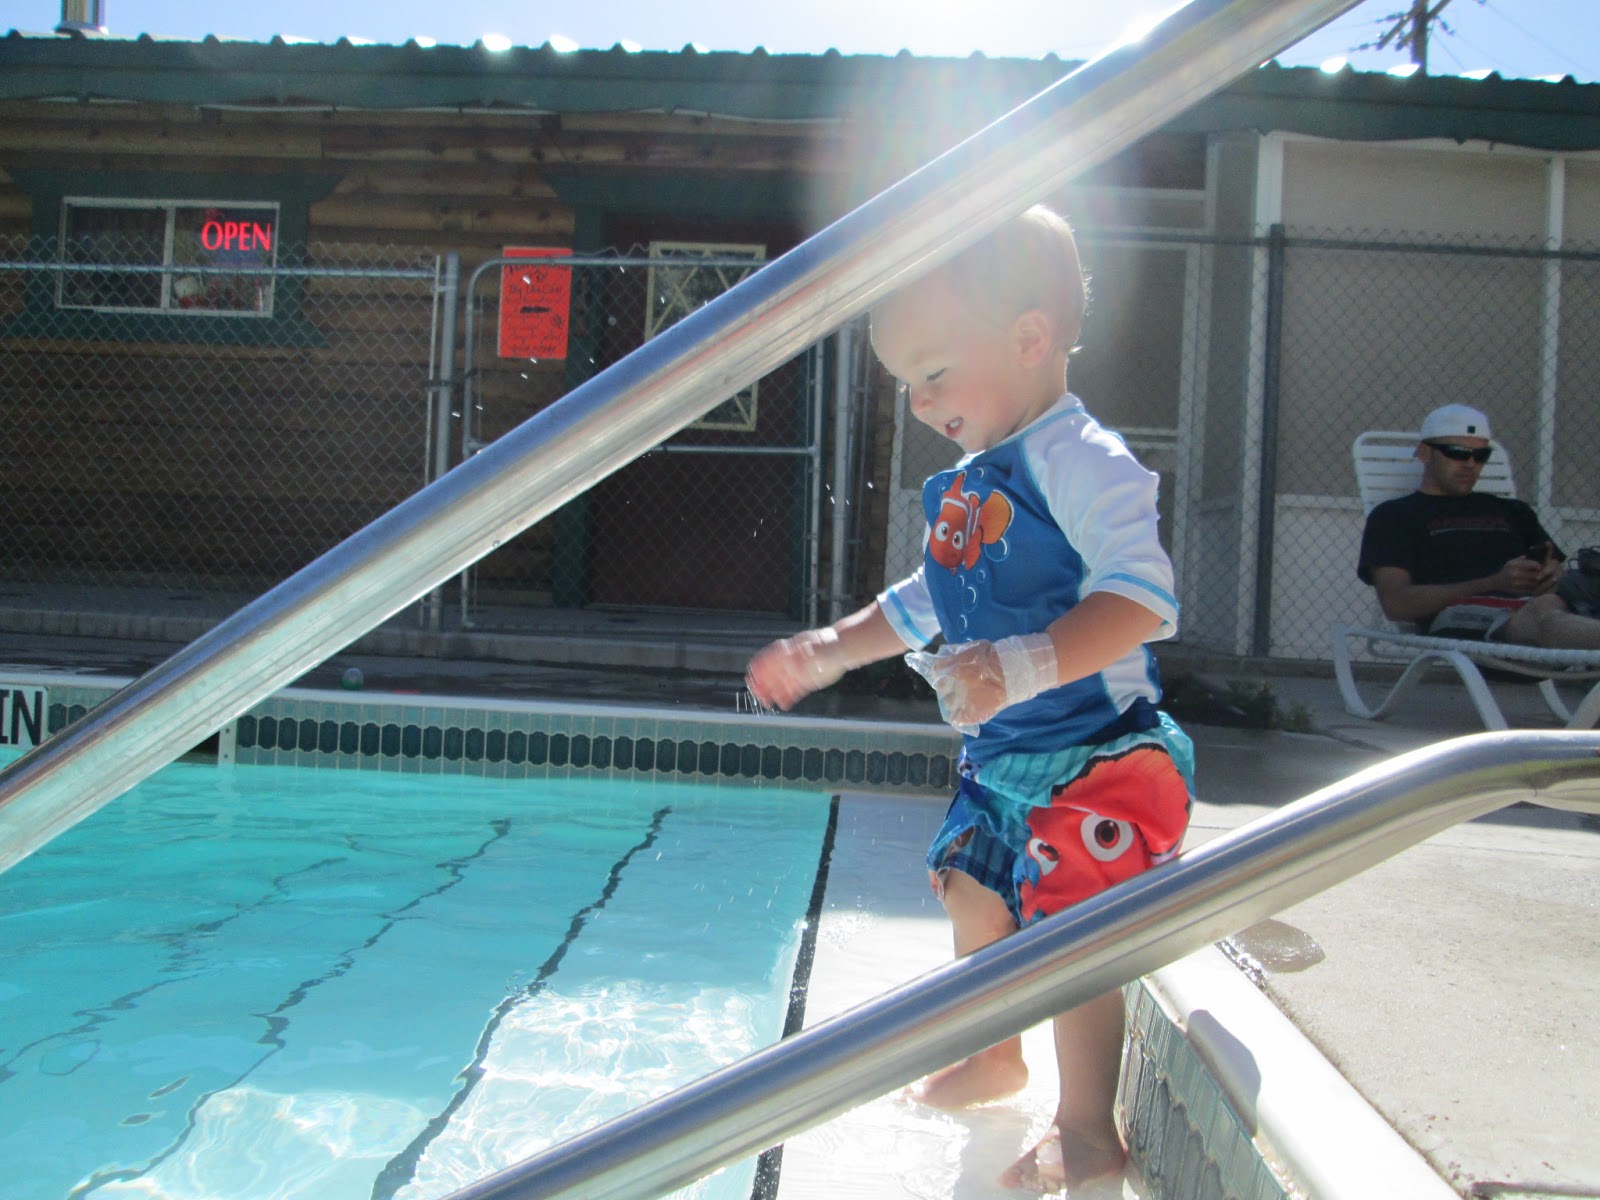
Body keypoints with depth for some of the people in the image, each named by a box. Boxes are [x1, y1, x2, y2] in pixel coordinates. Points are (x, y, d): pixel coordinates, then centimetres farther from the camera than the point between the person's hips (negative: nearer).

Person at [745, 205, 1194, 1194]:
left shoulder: (1082, 461, -20)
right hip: (1004, 754, 10)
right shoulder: (972, 482, 10)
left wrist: (1025, 665, -44)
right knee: (975, 892, 21)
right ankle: (994, 1057, 44)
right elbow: (931, 602, 23)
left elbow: (1140, 596, -33)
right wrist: (833, 649, 19)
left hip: (1095, 753, -10)